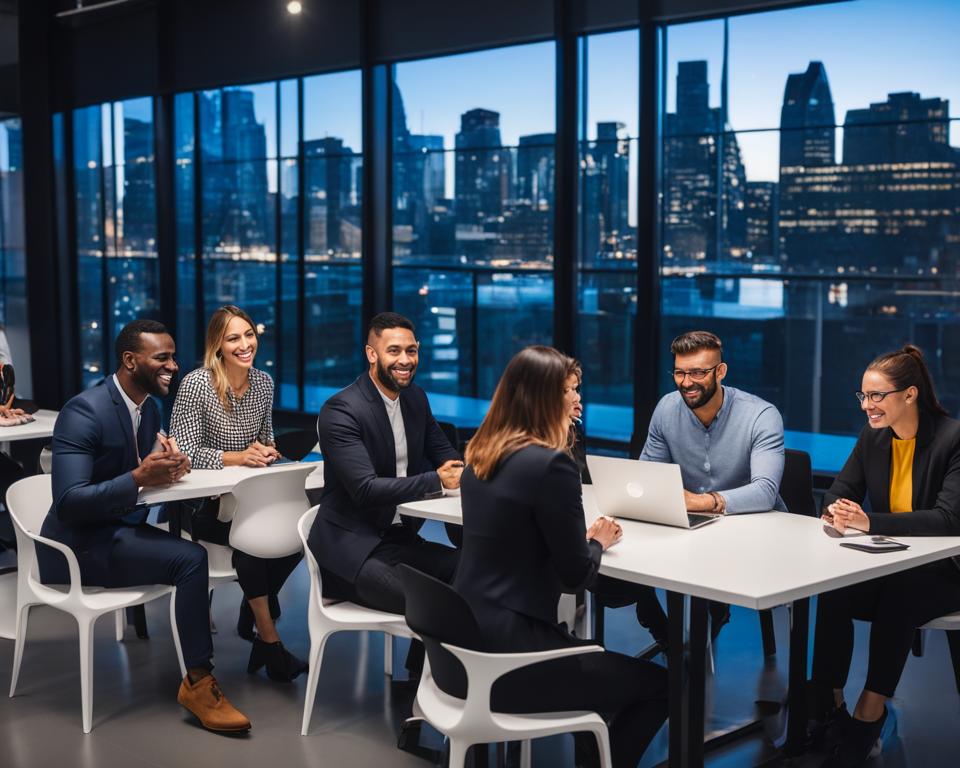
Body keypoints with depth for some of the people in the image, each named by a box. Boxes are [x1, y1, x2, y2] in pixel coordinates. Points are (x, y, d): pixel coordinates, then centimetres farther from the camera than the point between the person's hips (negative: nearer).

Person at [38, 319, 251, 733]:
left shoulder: (149, 406, 6)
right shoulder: (84, 412, -21)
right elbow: (69, 502, -27)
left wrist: (170, 462, -13)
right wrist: (139, 478, -34)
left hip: (122, 529, 9)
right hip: (80, 544, -9)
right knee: (192, 559, -24)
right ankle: (198, 681, -13)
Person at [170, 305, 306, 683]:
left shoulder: (263, 382, 3)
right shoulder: (196, 384, -14)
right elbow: (182, 451, -18)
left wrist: (268, 451, -9)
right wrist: (238, 457, -26)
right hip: (202, 503, -5)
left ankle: (253, 614, 2)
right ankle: (270, 641, -19)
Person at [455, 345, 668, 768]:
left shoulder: (480, 455, 7)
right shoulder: (550, 463, -18)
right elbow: (575, 575, -12)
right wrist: (599, 541, 7)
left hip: (467, 642, 9)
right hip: (507, 654, -9)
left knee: (599, 660, 32)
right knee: (659, 684, 8)